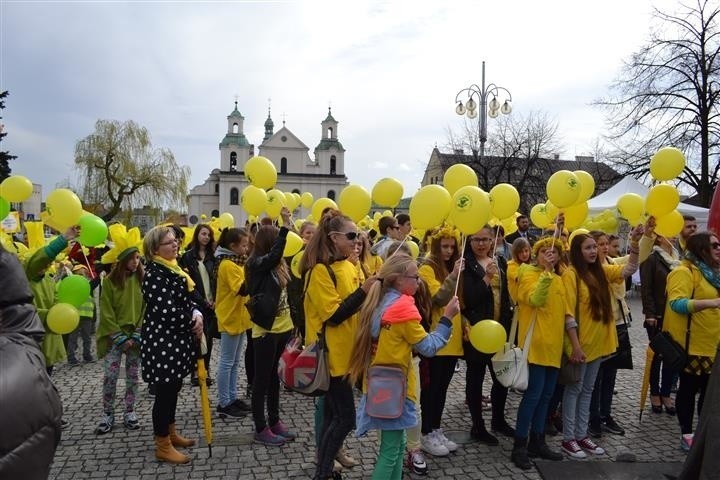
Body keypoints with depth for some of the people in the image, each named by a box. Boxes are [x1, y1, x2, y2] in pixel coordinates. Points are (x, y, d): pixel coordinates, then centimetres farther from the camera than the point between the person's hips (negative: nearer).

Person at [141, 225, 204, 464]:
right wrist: (193, 323, -12)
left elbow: (187, 300, 15)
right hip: (162, 342, -9)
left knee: (173, 389, 20)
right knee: (164, 392, 1)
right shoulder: (154, 274, -18)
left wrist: (197, 315, -6)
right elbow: (167, 311, -25)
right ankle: (163, 447, 13)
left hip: (177, 340, 9)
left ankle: (171, 433, 35)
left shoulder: (174, 269, 12)